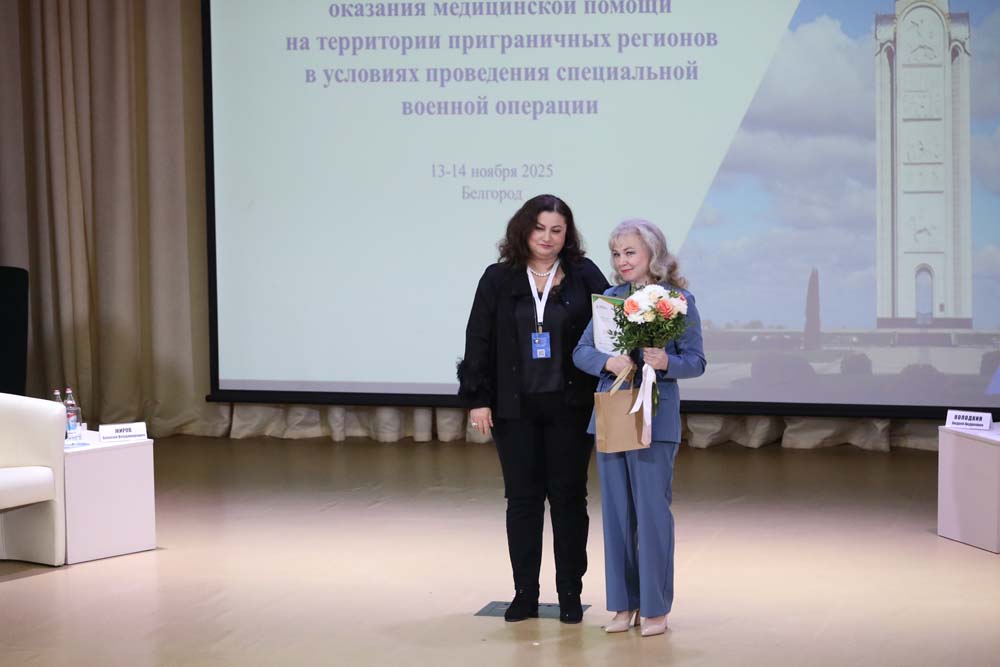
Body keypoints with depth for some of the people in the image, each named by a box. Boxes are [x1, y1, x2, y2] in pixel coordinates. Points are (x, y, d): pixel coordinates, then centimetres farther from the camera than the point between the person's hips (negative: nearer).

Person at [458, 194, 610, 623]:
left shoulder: (585, 276, 0)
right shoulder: (499, 279, 3)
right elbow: (479, 341, 2)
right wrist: (477, 399, -3)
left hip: (569, 406, -1)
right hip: (515, 407, 1)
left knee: (568, 496, 5)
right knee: (522, 498, 6)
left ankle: (570, 594, 14)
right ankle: (525, 593, 14)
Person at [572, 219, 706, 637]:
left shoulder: (679, 300, -4)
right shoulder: (610, 298, 7)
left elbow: (696, 361, -5)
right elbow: (581, 351, 5)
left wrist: (667, 362, -24)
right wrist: (608, 362, -15)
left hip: (655, 419, -4)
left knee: (652, 511, -2)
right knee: (616, 512, 9)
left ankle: (656, 607, 9)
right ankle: (624, 604, 18)